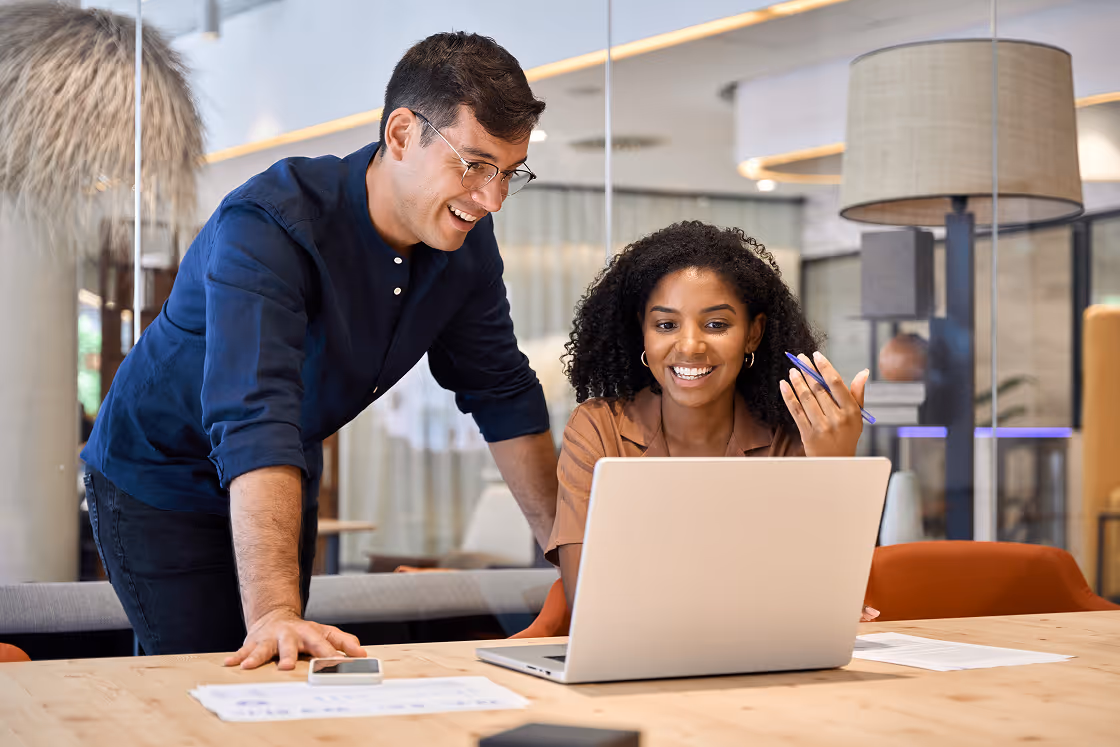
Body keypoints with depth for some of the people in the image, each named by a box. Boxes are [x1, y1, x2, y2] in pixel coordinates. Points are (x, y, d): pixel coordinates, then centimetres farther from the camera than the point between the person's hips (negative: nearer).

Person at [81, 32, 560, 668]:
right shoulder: (266, 228, -34)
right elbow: (253, 421, -45)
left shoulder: (466, 239, -11)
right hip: (162, 486, -6)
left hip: (287, 480, 6)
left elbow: (504, 393, 1)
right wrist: (274, 612, -55)